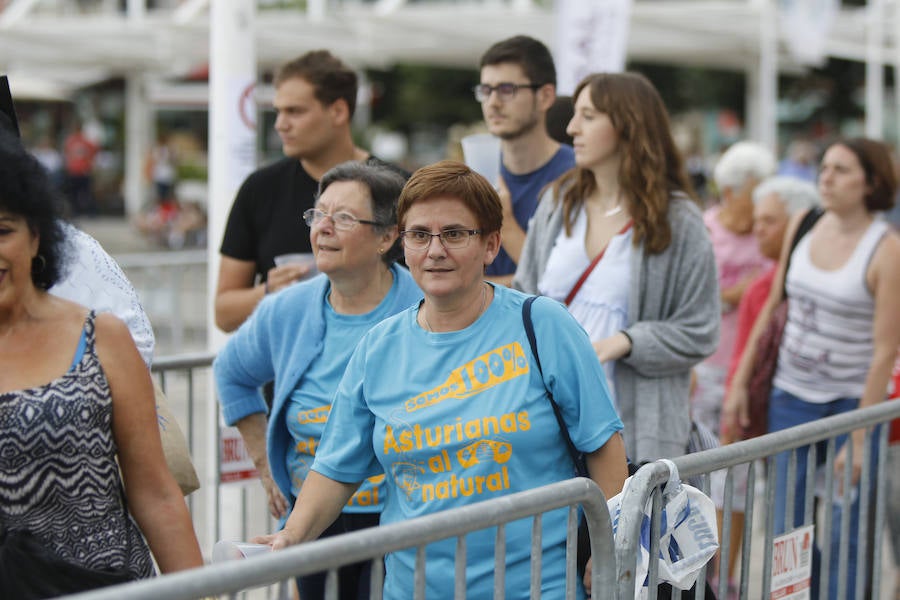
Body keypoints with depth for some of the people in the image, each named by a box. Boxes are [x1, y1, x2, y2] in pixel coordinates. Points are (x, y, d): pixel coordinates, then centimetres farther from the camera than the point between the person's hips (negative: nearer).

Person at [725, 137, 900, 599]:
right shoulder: (803, 226, 2)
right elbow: (773, 306, 12)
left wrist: (858, 439, -16)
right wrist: (741, 381, 9)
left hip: (851, 400, -4)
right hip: (791, 393, 5)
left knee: (844, 536, -1)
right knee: (787, 532, 6)